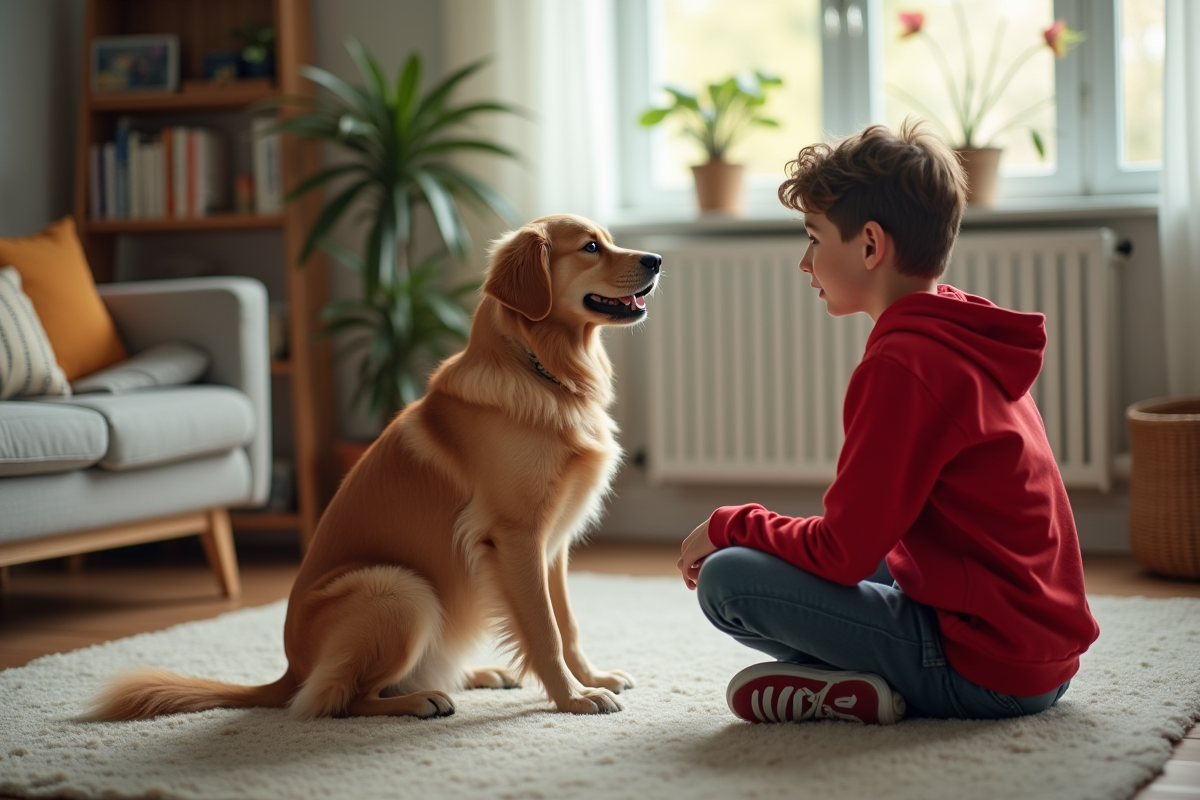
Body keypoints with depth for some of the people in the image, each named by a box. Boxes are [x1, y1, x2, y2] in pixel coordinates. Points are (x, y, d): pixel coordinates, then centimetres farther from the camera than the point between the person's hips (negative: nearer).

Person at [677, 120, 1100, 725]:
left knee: (725, 581, -12)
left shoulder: (901, 363, -18)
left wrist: (730, 526, 0)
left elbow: (843, 551, -16)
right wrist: (761, 532, 13)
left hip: (983, 667, -10)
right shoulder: (968, 340, 12)